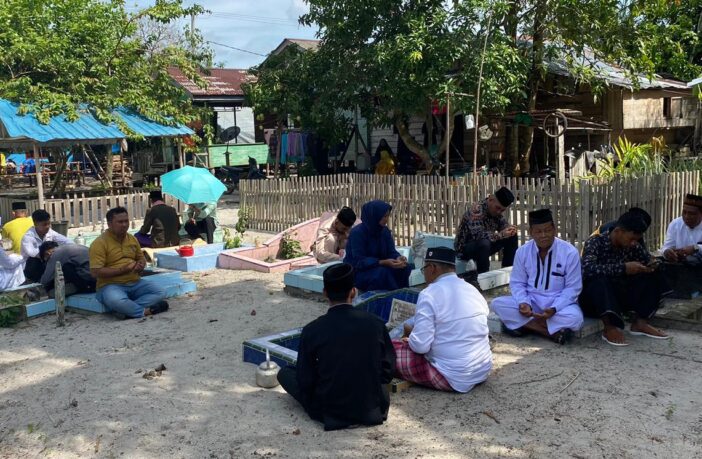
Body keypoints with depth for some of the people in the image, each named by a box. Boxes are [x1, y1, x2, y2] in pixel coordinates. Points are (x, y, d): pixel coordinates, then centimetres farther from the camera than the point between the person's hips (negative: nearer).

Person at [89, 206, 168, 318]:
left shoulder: (132, 239, 11)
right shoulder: (100, 243, -10)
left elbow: (141, 258, 25)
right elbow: (95, 272, -16)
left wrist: (141, 265, -1)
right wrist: (123, 270, -18)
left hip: (135, 283, 7)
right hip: (111, 285, -7)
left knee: (160, 293, -15)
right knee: (116, 301, -40)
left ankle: (126, 308, -26)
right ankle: (146, 311, -20)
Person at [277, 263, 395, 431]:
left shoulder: (312, 330, -15)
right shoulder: (375, 323, -10)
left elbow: (305, 381, -8)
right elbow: (388, 370, -1)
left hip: (330, 413, -3)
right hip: (372, 412, 3)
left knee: (285, 373, 15)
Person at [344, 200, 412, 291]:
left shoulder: (385, 231, 1)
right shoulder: (357, 233, -20)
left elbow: (391, 252, -1)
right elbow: (359, 261, -25)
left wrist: (398, 258, -26)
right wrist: (383, 262, -35)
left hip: (377, 267, 6)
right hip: (357, 272, -6)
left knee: (404, 268, -16)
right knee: (382, 272, -33)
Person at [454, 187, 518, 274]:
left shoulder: (496, 211, -1)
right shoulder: (476, 210, -28)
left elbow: (503, 225, 8)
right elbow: (478, 235, -38)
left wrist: (510, 229, -15)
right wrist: (501, 234, -36)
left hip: (483, 246, 9)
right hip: (464, 248, -9)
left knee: (512, 236, 1)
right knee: (484, 243, -39)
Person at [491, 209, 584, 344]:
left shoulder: (570, 252, -12)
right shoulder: (522, 251, -4)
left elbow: (573, 287, -10)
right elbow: (517, 283, 2)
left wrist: (554, 309, -25)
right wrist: (524, 303, -20)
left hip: (559, 303, -3)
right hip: (531, 301, 3)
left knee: (575, 318, -36)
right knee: (497, 304, -22)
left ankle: (524, 324, -23)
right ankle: (553, 330, -25)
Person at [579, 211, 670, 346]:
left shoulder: (632, 247, -2)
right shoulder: (596, 243, -19)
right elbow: (588, 269, -36)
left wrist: (653, 264, -14)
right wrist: (623, 268, -38)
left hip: (618, 296, 6)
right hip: (592, 298, -6)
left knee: (652, 275, -6)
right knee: (599, 278, -37)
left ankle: (640, 322, -3)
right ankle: (610, 327, -28)